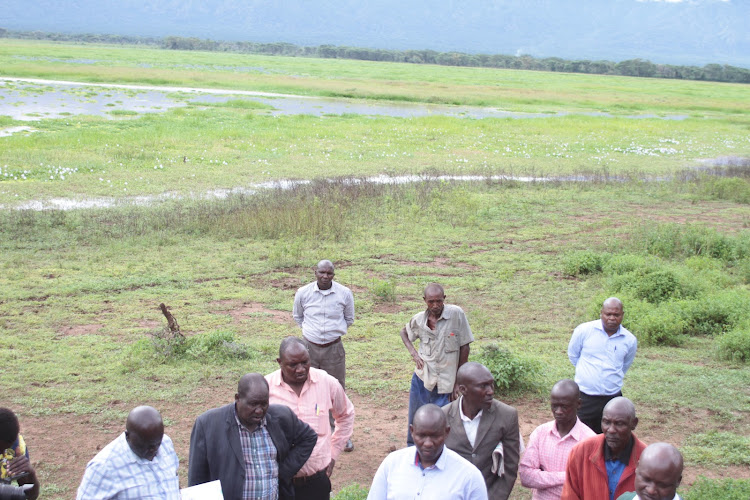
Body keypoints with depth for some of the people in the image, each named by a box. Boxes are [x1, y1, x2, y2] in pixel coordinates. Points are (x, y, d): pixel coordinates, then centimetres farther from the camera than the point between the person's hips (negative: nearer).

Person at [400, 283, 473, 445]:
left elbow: (464, 347, -7)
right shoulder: (419, 319, -3)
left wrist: (459, 381, -4)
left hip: (444, 382, -3)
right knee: (415, 419, 14)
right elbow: (404, 332, 19)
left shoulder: (456, 314, -13)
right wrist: (414, 353, 1)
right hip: (422, 378, 3)